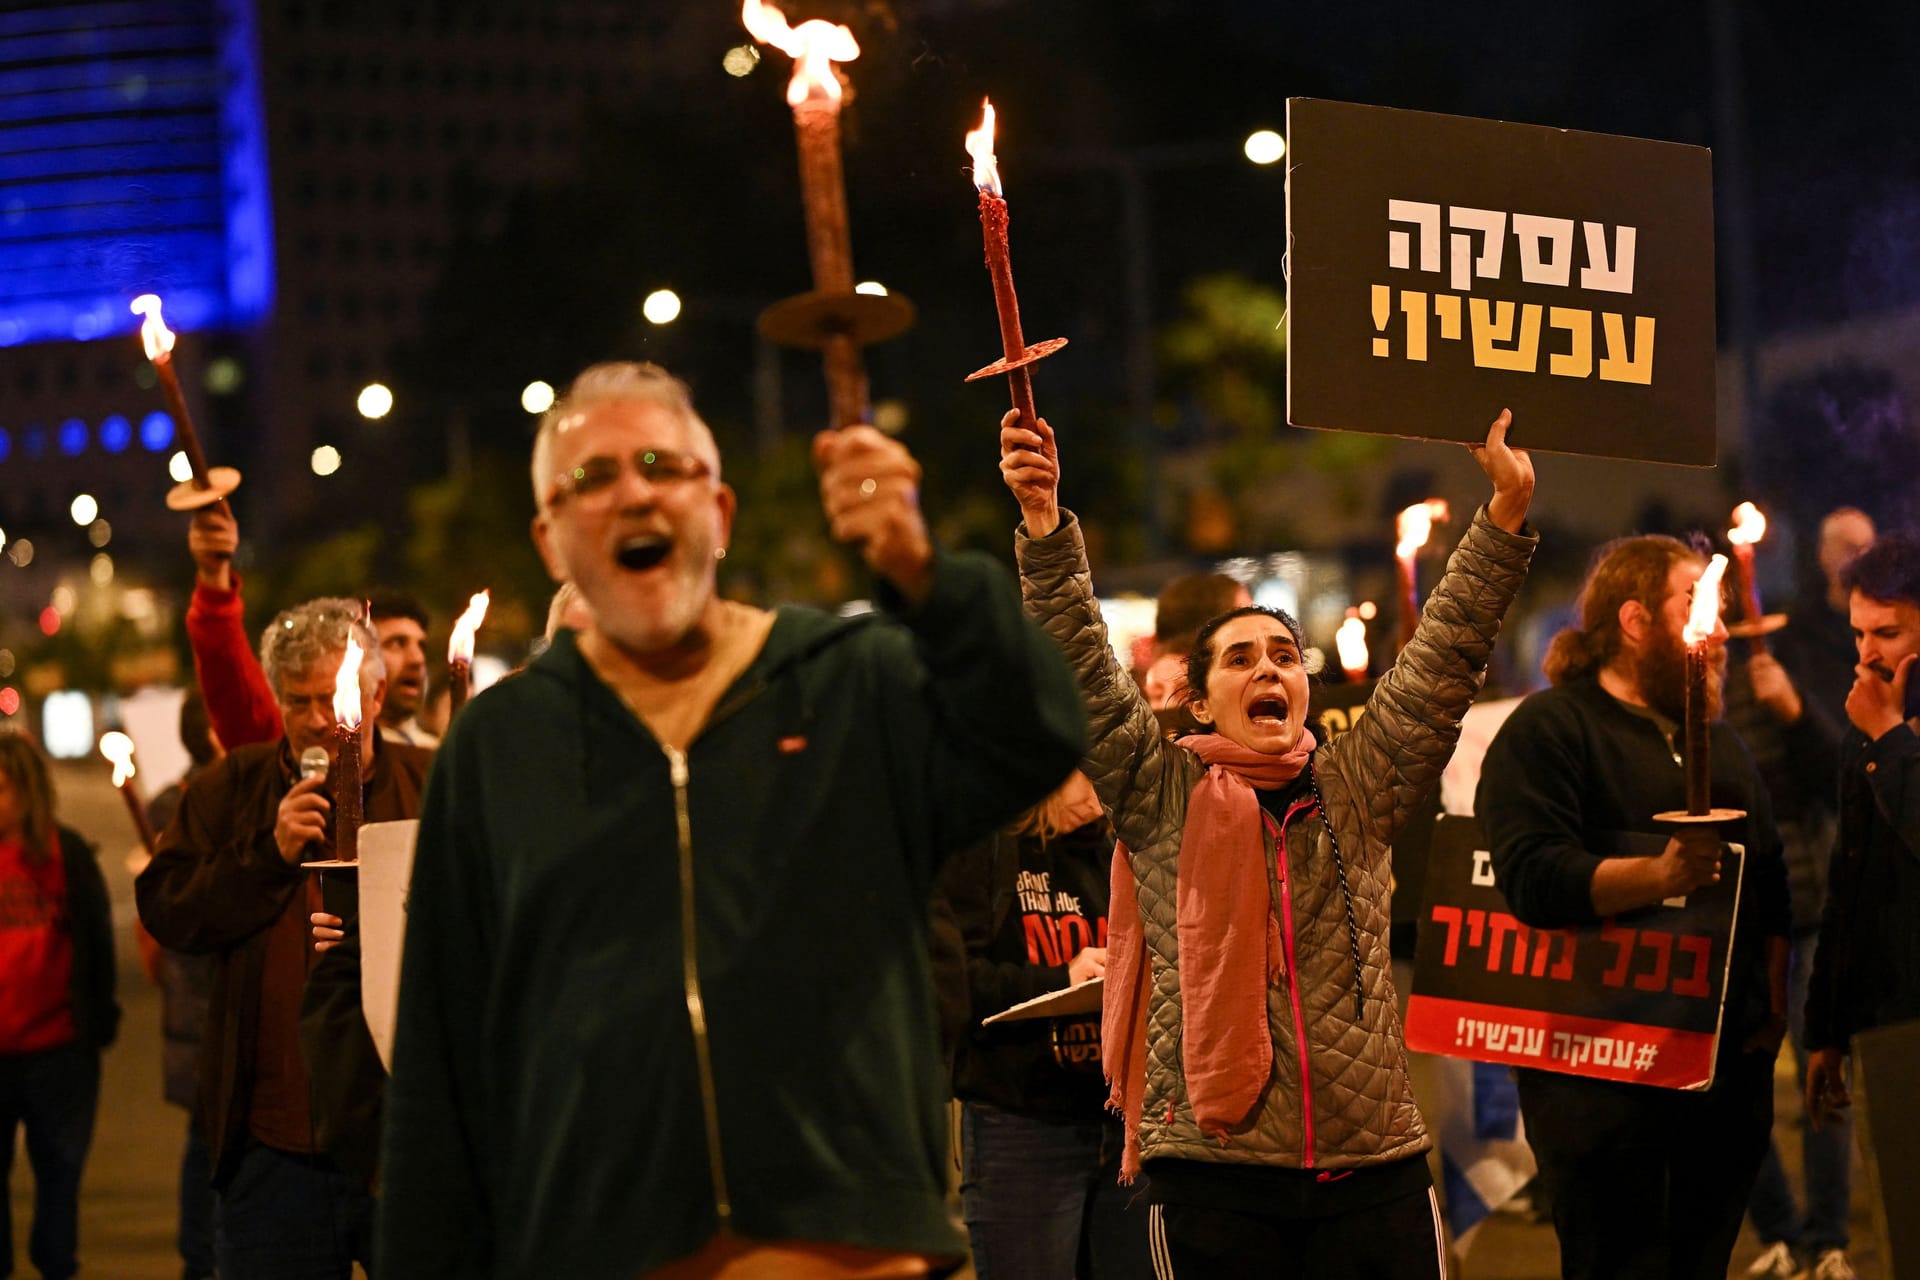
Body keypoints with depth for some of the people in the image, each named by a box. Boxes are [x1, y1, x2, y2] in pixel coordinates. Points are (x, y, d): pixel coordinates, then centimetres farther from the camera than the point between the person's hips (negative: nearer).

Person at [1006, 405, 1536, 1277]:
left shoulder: (1356, 791, 11)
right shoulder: (1163, 801, 5)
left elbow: (1443, 660, 7)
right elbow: (1081, 670, -4)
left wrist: (1506, 511, 1)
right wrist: (1043, 522, -14)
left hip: (1373, 1168, 2)